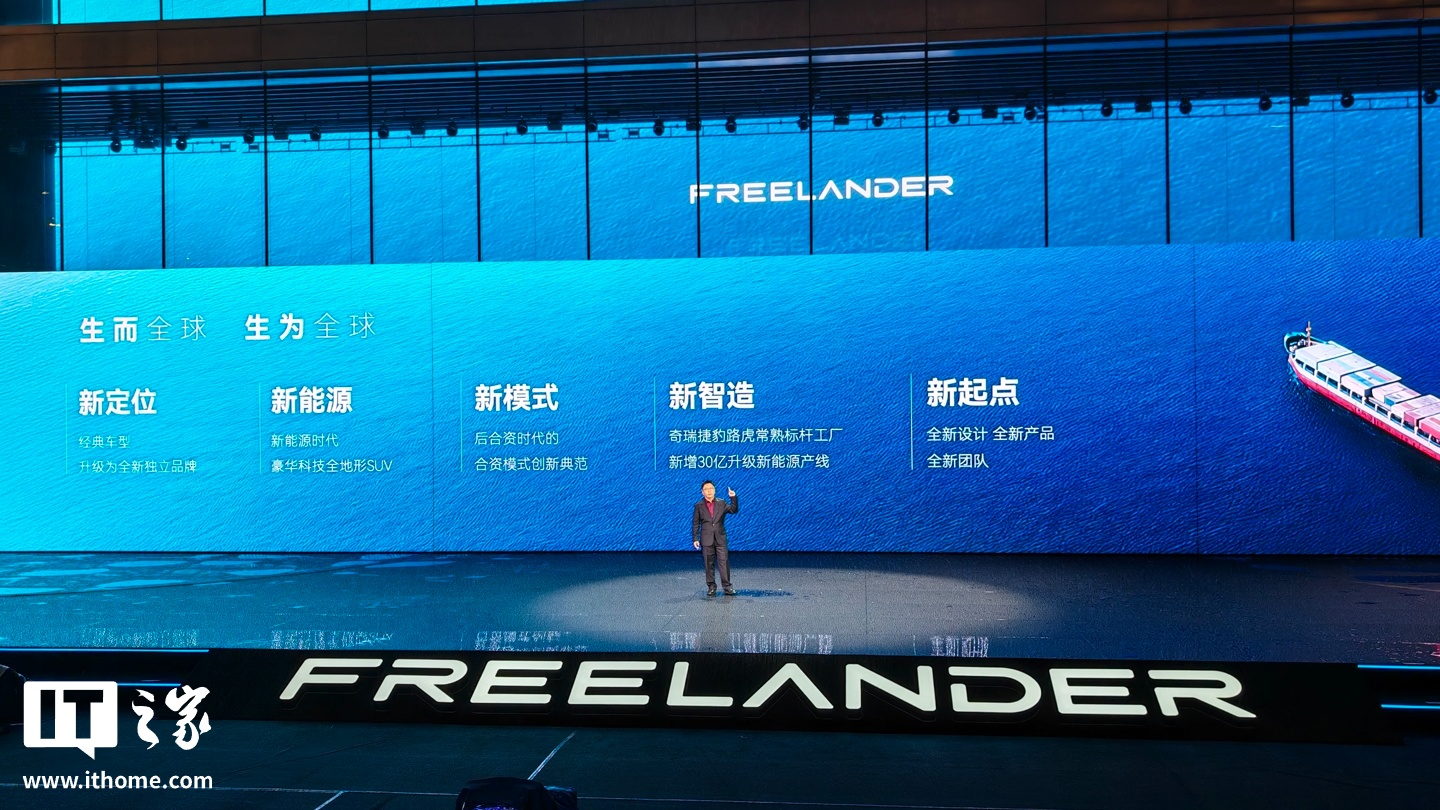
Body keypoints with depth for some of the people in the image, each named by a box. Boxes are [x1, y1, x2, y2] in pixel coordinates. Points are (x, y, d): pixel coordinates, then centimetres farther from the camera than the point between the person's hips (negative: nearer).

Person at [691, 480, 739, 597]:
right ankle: (711, 586, 13)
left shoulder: (722, 503, 7)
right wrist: (695, 539, -2)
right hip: (706, 540, 0)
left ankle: (727, 586, 0)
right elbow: (695, 524, 4)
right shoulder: (699, 506, 4)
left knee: (724, 562, -4)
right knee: (709, 564, 4)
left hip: (720, 539, 0)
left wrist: (733, 498, -18)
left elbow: (734, 510, -4)